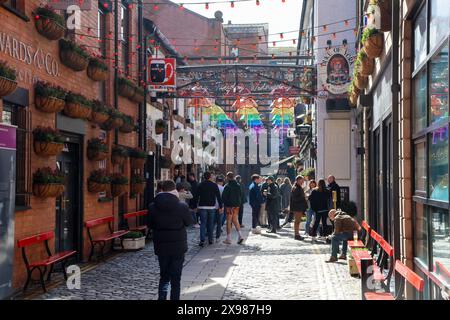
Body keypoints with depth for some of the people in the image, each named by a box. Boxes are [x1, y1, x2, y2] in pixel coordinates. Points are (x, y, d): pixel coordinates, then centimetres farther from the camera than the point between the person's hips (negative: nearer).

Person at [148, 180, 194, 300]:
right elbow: (189, 222, 0)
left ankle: (162, 297, 8)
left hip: (161, 247, 2)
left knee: (164, 276, 17)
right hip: (178, 247, -2)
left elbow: (150, 225, 3)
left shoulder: (153, 207, -8)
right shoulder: (182, 206, -14)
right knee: (175, 278, 8)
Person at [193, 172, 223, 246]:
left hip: (202, 207, -1)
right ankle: (211, 239, 17)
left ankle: (202, 240, -12)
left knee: (203, 224, -1)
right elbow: (218, 197, -1)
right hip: (212, 207, 1)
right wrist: (221, 206, 2)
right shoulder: (214, 185, -1)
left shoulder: (200, 185, 0)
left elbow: (196, 196, 0)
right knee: (211, 223, 12)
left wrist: (195, 206, 7)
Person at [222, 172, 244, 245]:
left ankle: (228, 239, 5)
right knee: (235, 220, 15)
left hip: (230, 206, -6)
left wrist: (225, 203, 3)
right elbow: (240, 196, 12)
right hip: (237, 205, 6)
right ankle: (240, 236, 3)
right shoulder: (238, 185, 6)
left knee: (229, 222, 1)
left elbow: (224, 197, -12)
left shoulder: (227, 186, -14)